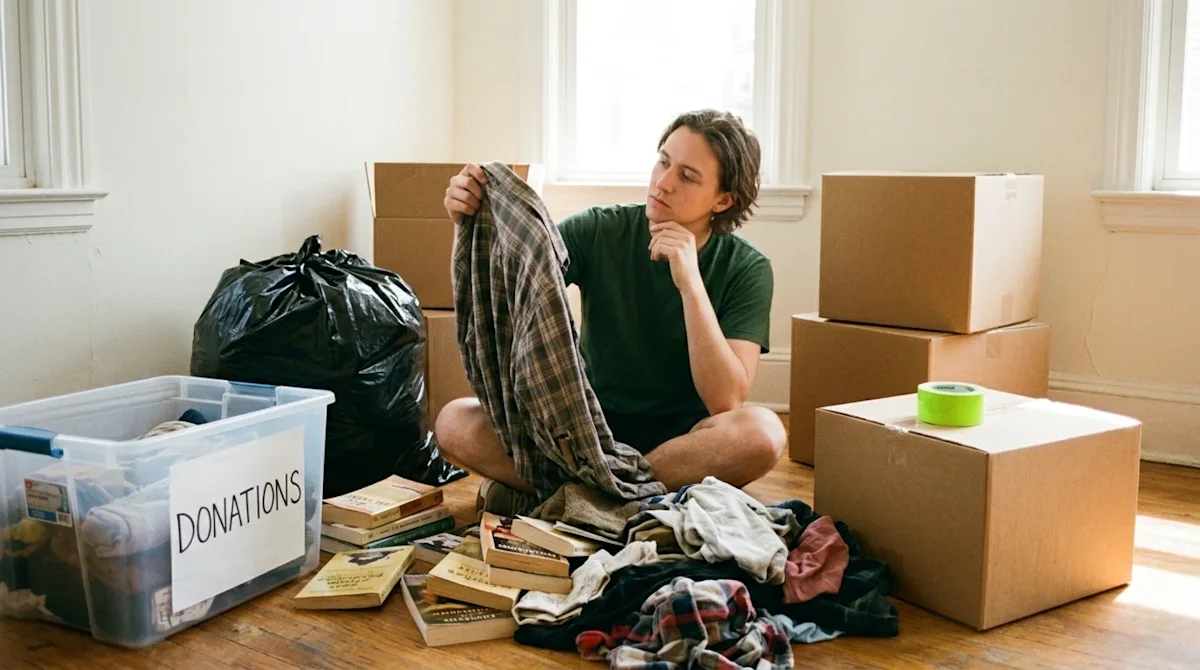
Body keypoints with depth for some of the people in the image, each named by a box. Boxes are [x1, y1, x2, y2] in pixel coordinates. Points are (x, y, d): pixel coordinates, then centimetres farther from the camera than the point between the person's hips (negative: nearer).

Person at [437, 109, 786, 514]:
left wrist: (690, 284, -27)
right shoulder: (600, 231, -5)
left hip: (682, 438, 0)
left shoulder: (747, 269, -9)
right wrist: (471, 226, -27)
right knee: (455, 423, -21)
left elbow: (726, 402, -19)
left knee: (763, 432, -35)